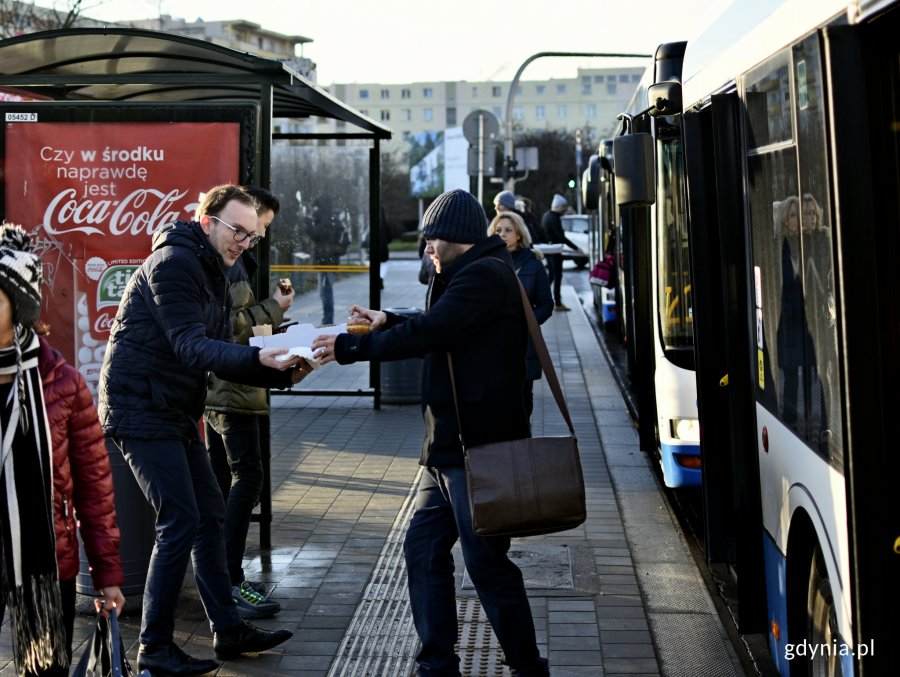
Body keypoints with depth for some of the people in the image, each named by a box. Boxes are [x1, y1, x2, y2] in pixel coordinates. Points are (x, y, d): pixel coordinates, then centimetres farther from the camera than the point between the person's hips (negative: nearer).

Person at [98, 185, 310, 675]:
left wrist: (282, 373, -6)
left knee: (210, 516, 11)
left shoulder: (215, 277, 14)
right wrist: (257, 358, -39)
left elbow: (222, 357, 10)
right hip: (140, 409, -10)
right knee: (180, 523, -10)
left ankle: (228, 630, 21)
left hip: (175, 413, 10)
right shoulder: (174, 263, -16)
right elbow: (190, 346, -26)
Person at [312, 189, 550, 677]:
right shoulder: (474, 275, 18)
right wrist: (388, 323, 20)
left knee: (487, 564, -3)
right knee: (424, 548, 12)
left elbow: (428, 334, -23)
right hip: (449, 448, 11)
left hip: (479, 449, -11)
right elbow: (441, 331, 29)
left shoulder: (485, 276, -16)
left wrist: (349, 347, -16)